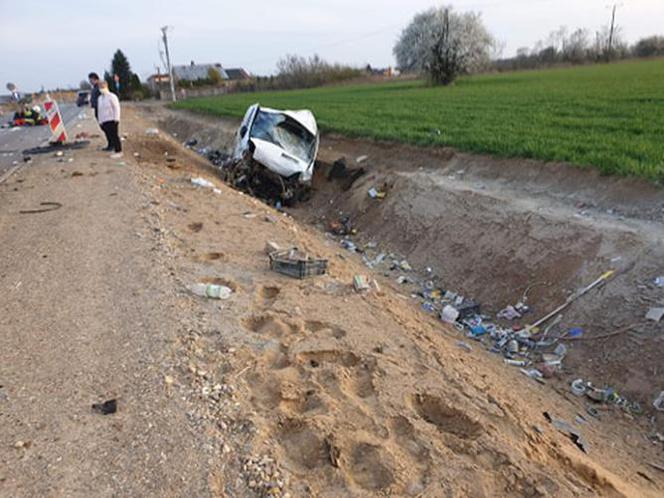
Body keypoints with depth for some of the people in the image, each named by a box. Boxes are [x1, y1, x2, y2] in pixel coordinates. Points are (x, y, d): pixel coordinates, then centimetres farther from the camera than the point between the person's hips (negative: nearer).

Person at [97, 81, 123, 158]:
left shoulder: (112, 96, -5)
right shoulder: (100, 98, 15)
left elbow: (116, 108, -7)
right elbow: (99, 110, 18)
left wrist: (116, 119, -12)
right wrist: (100, 121, 13)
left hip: (112, 120, -6)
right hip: (104, 121, 6)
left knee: (114, 136, -6)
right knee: (109, 136, 5)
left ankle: (118, 151, -1)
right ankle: (114, 150, 12)